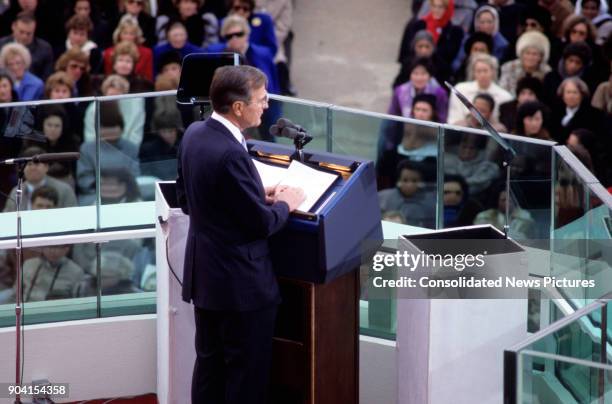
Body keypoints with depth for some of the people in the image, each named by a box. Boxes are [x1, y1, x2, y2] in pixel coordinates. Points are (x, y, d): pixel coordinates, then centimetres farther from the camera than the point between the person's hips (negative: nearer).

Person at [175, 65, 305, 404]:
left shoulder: (194, 134, 1)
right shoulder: (230, 155, -27)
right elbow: (262, 224, -21)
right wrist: (284, 204, 0)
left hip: (204, 274, 9)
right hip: (240, 282, -9)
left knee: (210, 363, 16)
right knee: (248, 372, 4)